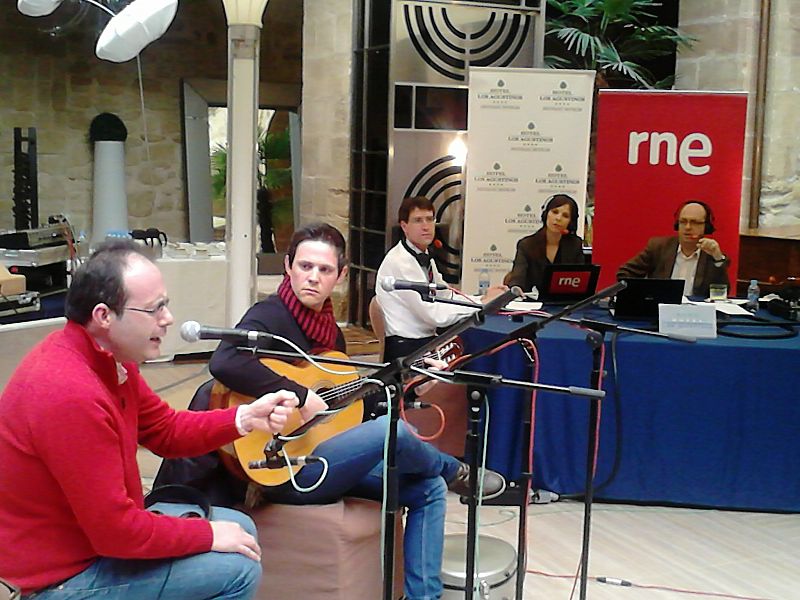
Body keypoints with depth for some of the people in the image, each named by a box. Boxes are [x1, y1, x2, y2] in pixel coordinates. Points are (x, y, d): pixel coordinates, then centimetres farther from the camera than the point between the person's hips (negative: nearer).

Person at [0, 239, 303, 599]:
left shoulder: (107, 357, -2)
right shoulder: (70, 394, -33)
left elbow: (166, 430, 8)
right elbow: (116, 529, -29)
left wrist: (245, 418, -7)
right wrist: (209, 535, -15)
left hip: (97, 528, 10)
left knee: (240, 528, 14)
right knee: (237, 568, -13)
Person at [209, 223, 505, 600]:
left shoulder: (330, 329, 11)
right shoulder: (270, 316, -14)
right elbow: (224, 363, -35)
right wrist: (300, 396, -30)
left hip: (324, 456, 9)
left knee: (428, 488, 3)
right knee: (392, 431, -24)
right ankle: (457, 473, 10)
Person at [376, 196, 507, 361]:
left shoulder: (424, 259, 12)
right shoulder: (399, 262, -17)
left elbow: (447, 297, 13)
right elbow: (434, 314, -22)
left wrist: (484, 298, -3)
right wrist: (483, 304, -15)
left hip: (427, 343, 9)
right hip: (405, 350, -8)